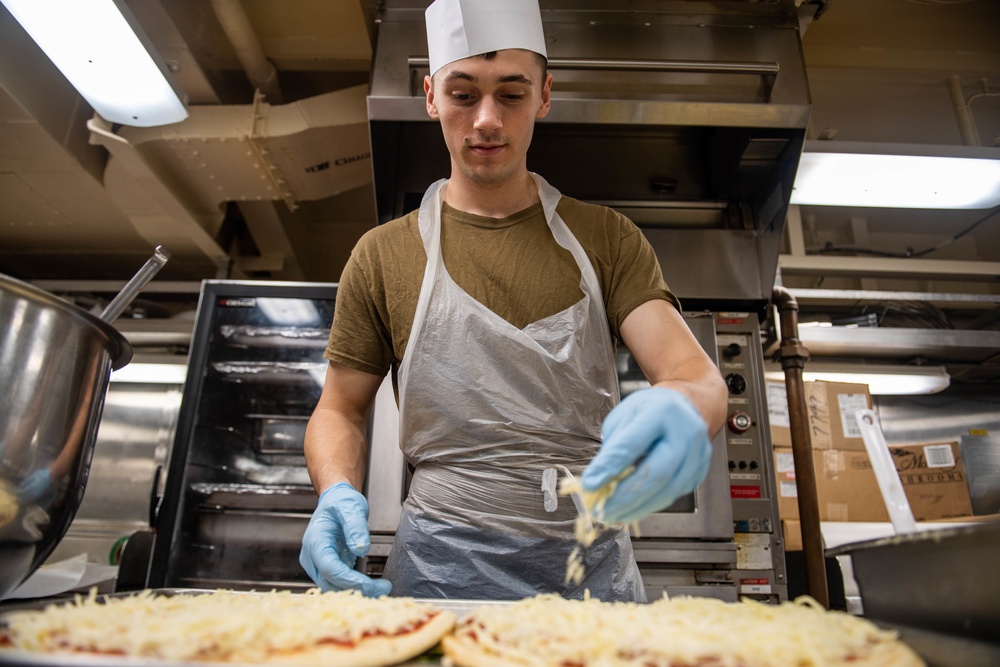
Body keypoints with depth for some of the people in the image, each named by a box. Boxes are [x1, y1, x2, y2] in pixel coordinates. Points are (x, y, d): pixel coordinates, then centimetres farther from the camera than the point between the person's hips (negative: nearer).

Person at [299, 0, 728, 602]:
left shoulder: (606, 239, 3)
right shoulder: (383, 255, 2)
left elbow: (700, 376, -7)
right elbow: (341, 409, 7)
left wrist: (684, 406, -31)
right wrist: (337, 492, -15)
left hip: (594, 570, 2)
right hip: (439, 570, 0)